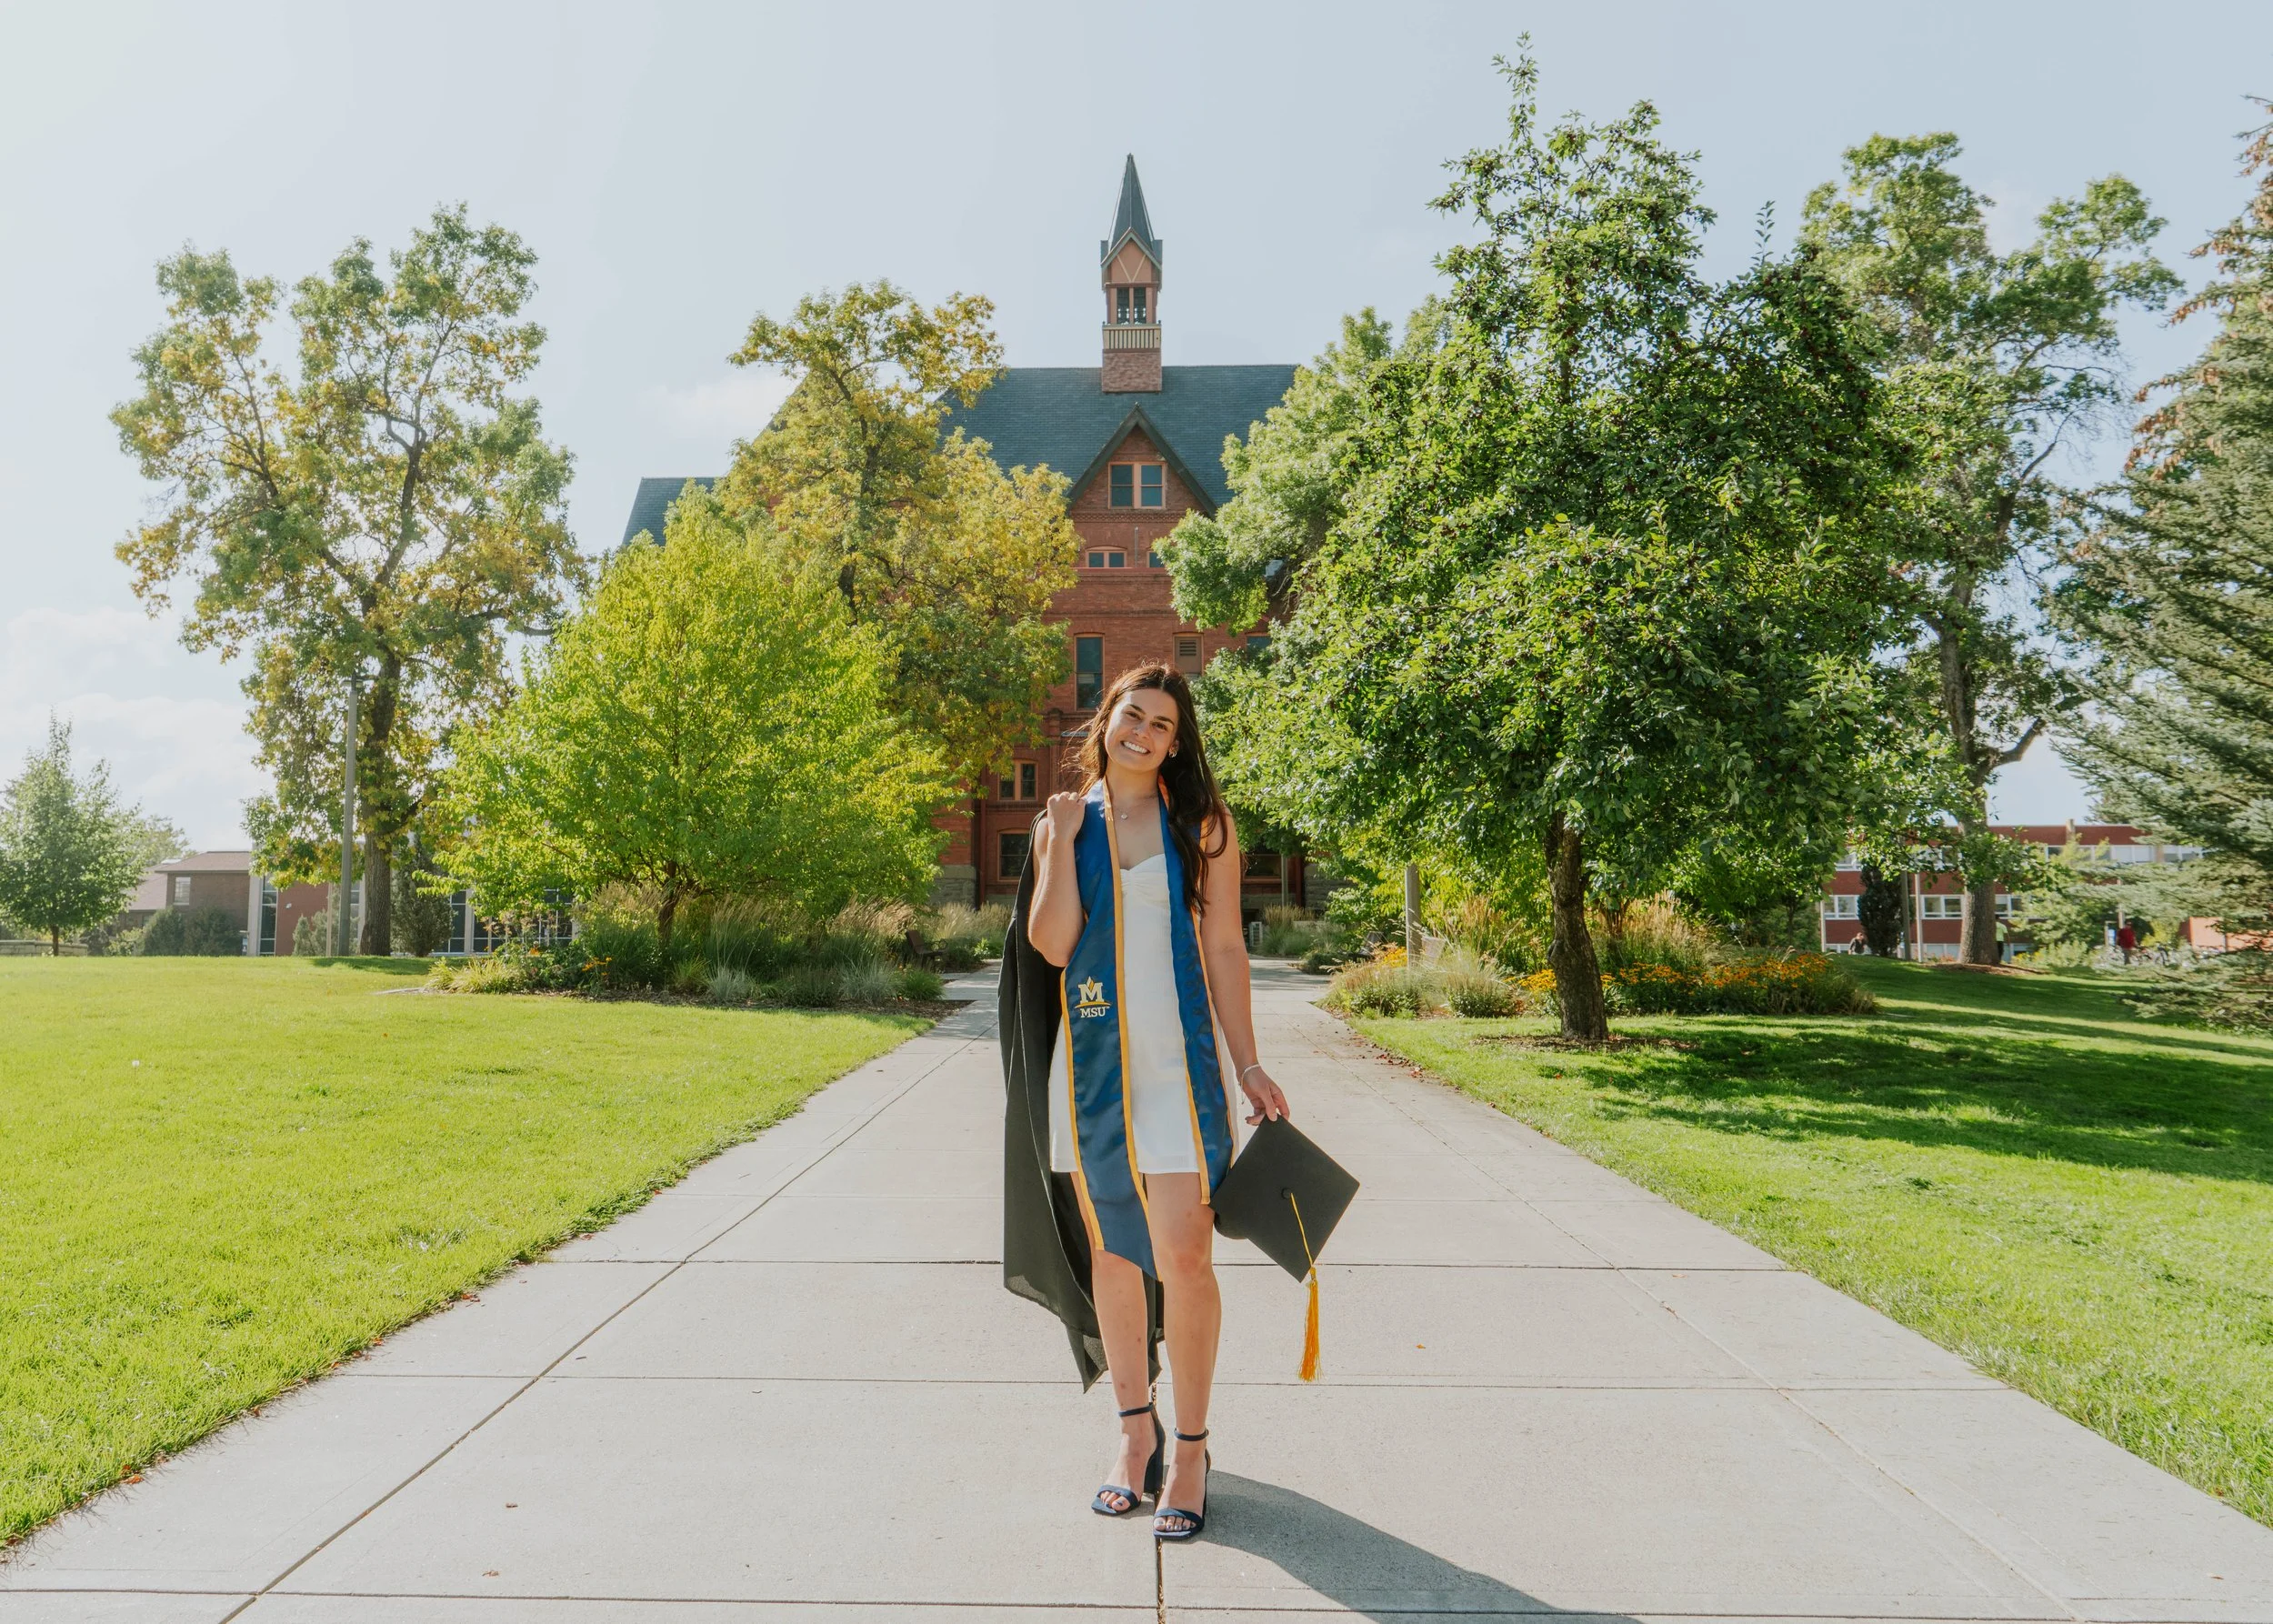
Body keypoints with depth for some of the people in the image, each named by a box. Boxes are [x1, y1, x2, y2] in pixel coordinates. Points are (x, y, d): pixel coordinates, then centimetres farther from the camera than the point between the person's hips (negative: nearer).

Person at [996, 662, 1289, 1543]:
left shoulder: (1200, 825, 3)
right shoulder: (1064, 824, 7)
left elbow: (1224, 950, 2)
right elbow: (1051, 945, -4)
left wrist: (1247, 1066, -1)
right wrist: (1063, 839, -8)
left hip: (1177, 1059, -2)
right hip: (1090, 1063, 3)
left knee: (1183, 1257, -7)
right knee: (1110, 1251, 11)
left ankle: (1189, 1447, 11)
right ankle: (1135, 1429, 28)